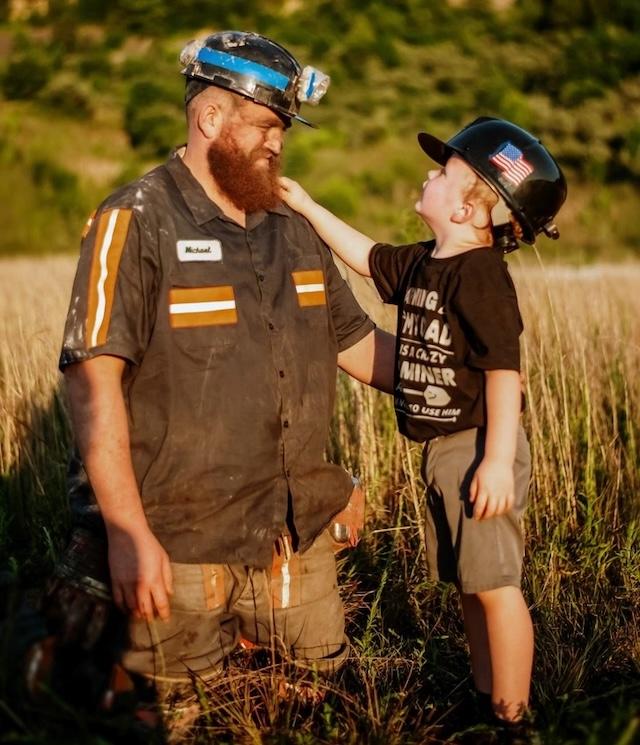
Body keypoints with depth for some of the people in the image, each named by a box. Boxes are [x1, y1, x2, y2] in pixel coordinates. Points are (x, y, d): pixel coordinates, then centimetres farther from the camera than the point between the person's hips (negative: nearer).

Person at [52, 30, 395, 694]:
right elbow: (93, 380, -16)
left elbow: (359, 345, 16)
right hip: (177, 541, -6)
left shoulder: (294, 231, 12)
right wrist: (127, 533, -21)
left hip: (294, 534, 6)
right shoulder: (135, 223, -10)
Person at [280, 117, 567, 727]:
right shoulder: (421, 264, 10)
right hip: (441, 449, 10)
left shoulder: (479, 274, -18)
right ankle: (485, 698, 30)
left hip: (477, 449, -9)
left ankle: (511, 715, 8)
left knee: (493, 582, -3)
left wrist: (499, 461, -25)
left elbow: (504, 370, -22)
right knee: (467, 583, 17)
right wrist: (307, 207, 25)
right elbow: (365, 256, 27)